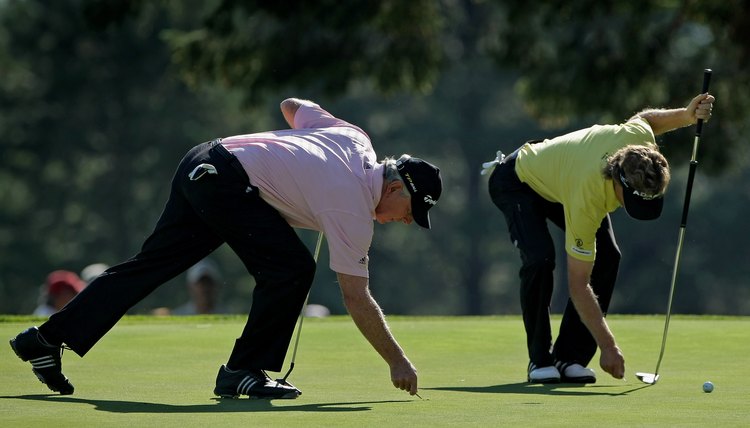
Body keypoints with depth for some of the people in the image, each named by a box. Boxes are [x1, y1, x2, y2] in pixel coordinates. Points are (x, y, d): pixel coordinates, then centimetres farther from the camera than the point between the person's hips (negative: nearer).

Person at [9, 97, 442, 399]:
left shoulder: (355, 138, 9)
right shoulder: (353, 210, -12)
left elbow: (291, 105, 24)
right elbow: (357, 299, -9)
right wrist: (398, 361, -5)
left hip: (201, 164, 9)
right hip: (226, 181, -9)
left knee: (150, 264, 11)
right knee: (292, 267, -11)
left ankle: (46, 340, 12)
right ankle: (243, 370, -6)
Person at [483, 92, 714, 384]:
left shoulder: (639, 138, -33)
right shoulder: (587, 201, -44)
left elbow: (646, 118, -3)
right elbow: (579, 284, -35)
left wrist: (687, 115, -20)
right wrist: (608, 345, -36)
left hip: (557, 171, 7)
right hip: (517, 181, -7)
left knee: (607, 256, -11)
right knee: (540, 258, -29)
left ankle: (570, 357, -3)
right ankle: (539, 360, -11)